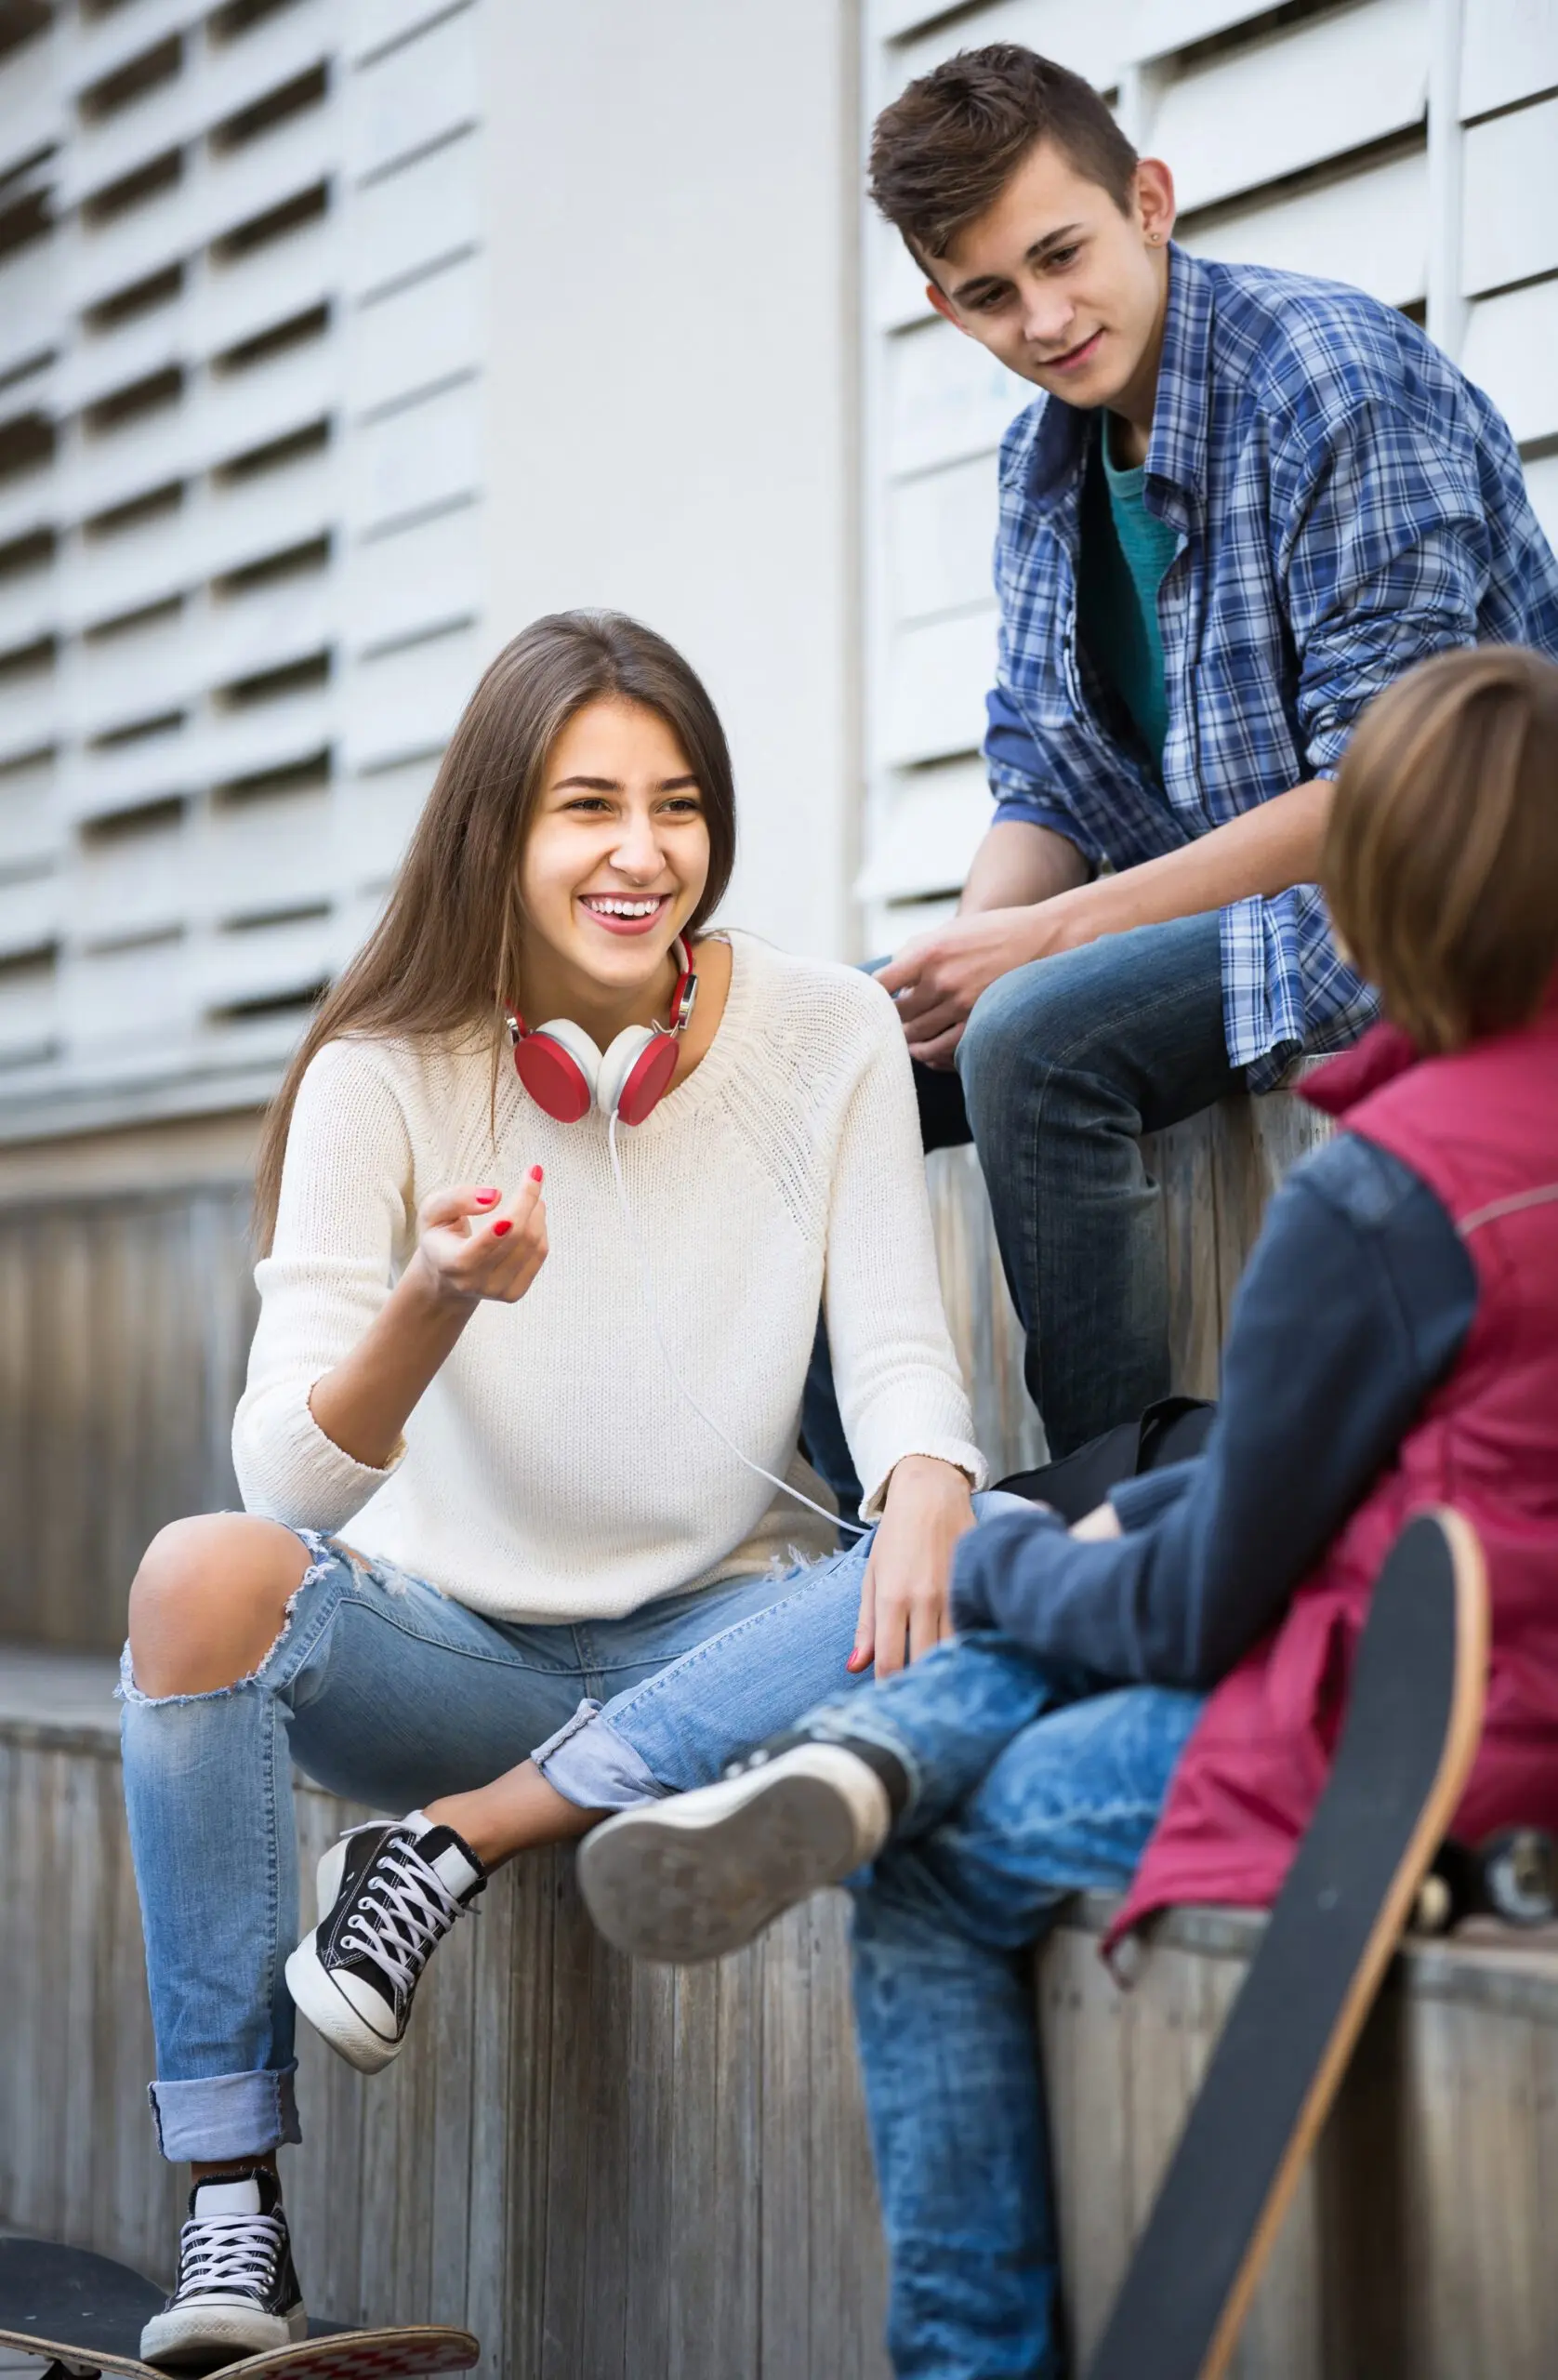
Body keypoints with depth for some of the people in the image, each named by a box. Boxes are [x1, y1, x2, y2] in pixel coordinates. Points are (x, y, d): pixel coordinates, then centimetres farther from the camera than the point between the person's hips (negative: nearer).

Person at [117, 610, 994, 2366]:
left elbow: (897, 1355, -8)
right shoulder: (384, 1075, -10)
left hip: (712, 1635, 1)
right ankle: (231, 2213, -22)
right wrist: (431, 1306, -39)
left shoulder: (826, 1038, -6)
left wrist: (926, 1497, -33)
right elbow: (289, 1477, -17)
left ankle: (449, 1845, -20)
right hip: (448, 1639, -1)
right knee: (203, 1575, -31)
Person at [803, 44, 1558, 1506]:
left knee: (1038, 1039, -32)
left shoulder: (1328, 373, -16)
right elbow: (1048, 791, 11)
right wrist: (962, 957, -13)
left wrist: (1043, 940, -22)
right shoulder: (1040, 460, 9)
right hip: (1199, 899, 8)